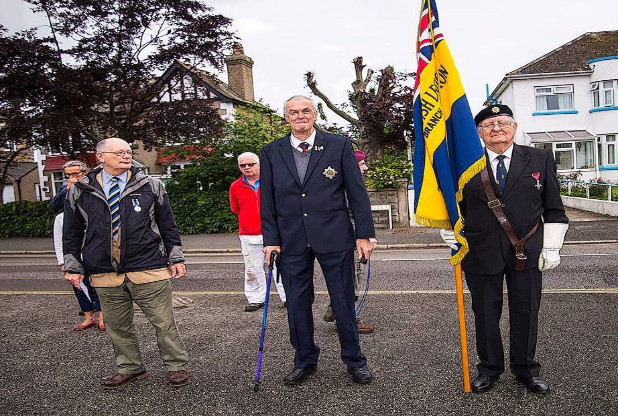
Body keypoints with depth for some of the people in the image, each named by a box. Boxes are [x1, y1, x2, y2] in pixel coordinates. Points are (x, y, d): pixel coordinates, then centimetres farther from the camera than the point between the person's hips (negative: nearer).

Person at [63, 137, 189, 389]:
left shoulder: (150, 186, 3)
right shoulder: (80, 191, 6)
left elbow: (167, 224, 6)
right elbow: (72, 232, 12)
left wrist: (175, 258, 4)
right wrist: (73, 266, 10)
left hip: (148, 270, -2)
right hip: (104, 273, 2)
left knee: (163, 321, 3)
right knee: (117, 326, 14)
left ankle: (176, 366, 20)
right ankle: (130, 368, 33)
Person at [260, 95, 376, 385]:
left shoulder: (339, 146, 2)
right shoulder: (271, 152, 6)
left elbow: (357, 192, 1)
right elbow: (267, 200, 8)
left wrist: (364, 234, -3)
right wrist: (270, 239, 2)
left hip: (334, 238, -1)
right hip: (291, 241, 2)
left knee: (344, 302, 9)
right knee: (297, 303, 11)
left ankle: (354, 360, 29)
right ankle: (305, 361, 31)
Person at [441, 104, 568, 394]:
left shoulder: (540, 159, 4)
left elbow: (553, 210, 6)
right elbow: (455, 210, 6)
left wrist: (552, 247, 1)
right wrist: (452, 242, -1)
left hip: (526, 253, 1)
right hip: (481, 254, 0)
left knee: (525, 313, 11)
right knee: (485, 314, 10)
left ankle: (525, 370, 32)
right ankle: (489, 368, 30)